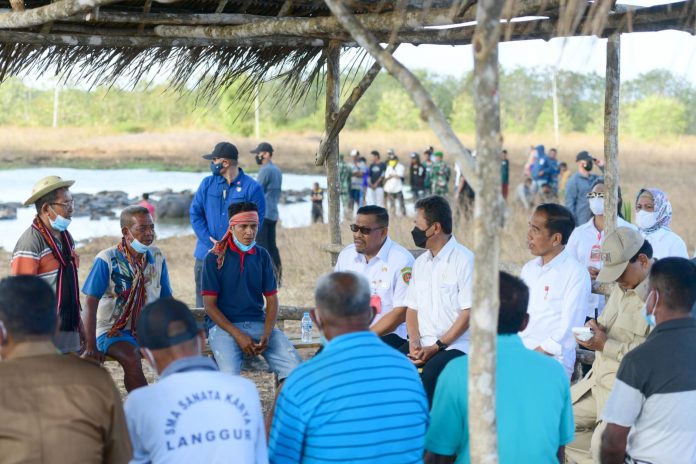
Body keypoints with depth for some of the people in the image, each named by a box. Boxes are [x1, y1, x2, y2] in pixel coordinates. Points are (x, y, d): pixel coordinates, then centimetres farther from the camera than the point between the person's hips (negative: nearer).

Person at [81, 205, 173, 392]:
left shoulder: (157, 257, 5)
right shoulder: (107, 259, -10)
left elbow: (166, 300, 11)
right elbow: (91, 304, -12)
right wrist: (91, 346, -18)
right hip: (114, 330, -4)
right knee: (132, 359, -33)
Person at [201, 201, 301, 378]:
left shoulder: (262, 255, 9)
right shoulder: (215, 257, -2)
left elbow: (272, 300, 9)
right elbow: (210, 306, -4)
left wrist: (267, 334, -9)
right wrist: (237, 335, -15)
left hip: (258, 323, 3)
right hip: (224, 325, -3)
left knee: (294, 365, -21)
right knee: (230, 372, -33)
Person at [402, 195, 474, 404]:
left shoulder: (464, 260, -7)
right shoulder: (420, 263, 16)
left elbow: (468, 313, -11)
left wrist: (436, 347, -13)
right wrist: (414, 342, -2)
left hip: (456, 345, -6)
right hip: (423, 344, 6)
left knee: (431, 372, -34)